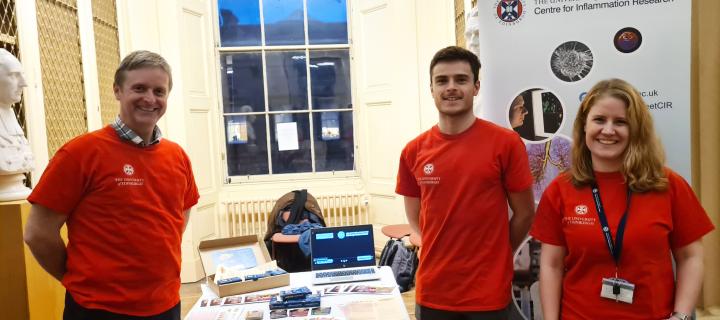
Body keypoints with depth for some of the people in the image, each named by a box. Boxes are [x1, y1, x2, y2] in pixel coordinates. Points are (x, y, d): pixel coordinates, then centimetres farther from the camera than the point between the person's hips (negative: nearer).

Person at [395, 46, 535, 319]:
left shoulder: (506, 143, -9)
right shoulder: (413, 152, -1)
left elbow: (524, 214, -1)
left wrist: (492, 257, 4)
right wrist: (444, 253, 3)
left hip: (488, 295, -2)